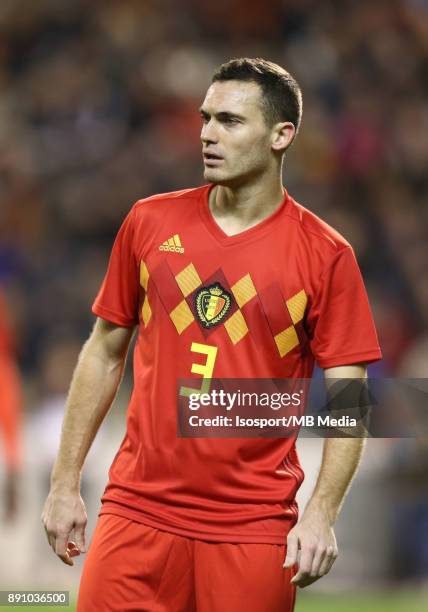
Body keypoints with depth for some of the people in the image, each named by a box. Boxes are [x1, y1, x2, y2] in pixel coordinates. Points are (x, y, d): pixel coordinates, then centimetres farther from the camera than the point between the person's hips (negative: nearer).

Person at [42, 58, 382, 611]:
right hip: (136, 511, 2)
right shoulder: (149, 222, 6)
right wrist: (65, 484, 8)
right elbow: (104, 353, 12)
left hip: (254, 525, -2)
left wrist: (321, 516, -15)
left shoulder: (324, 254, -3)